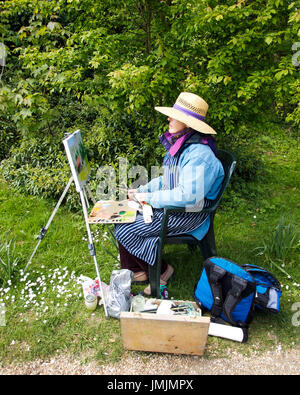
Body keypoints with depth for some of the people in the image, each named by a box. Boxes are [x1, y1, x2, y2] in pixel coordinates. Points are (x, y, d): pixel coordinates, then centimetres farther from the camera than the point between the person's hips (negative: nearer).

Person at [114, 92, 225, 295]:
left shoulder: (199, 154, -25)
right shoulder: (180, 144, 6)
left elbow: (187, 196, -31)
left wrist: (150, 198, -21)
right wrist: (142, 191, 4)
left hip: (187, 215, -9)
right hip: (170, 206, 9)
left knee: (125, 230, -11)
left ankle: (161, 270, 9)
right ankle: (134, 271, 16)